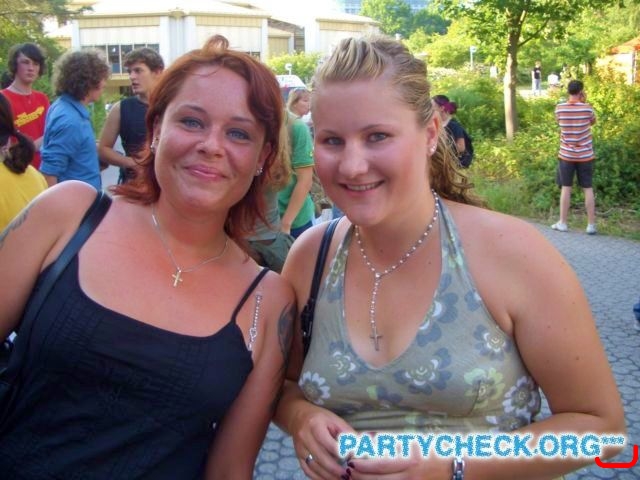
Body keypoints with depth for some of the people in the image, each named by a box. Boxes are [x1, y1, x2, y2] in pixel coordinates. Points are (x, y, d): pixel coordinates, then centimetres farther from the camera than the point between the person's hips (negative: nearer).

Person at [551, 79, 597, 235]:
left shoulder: (559, 108, -6)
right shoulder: (587, 108, -9)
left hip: (566, 155, 1)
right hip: (585, 155, -1)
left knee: (566, 188, 8)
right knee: (588, 189, 5)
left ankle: (562, 223, 11)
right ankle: (591, 225, 7)